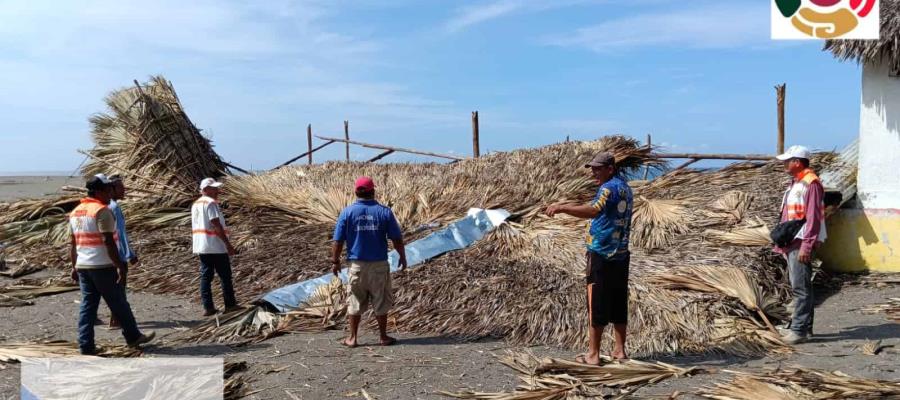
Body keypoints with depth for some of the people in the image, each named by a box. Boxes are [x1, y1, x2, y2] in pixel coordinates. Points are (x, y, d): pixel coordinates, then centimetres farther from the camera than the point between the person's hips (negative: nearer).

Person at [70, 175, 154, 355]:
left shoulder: (76, 212, 12)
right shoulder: (102, 211, -15)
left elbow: (73, 243, 15)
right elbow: (108, 241, -20)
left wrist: (74, 266, 20)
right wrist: (119, 266, -18)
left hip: (83, 266, 8)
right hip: (103, 266, -8)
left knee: (87, 305, 9)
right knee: (119, 304, 4)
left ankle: (86, 345, 8)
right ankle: (133, 337, 16)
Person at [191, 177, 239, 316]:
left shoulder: (195, 204, 15)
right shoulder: (211, 203, -14)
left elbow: (195, 227, 18)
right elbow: (216, 225, -20)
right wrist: (228, 244, -18)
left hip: (201, 247, 9)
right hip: (216, 246, -9)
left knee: (205, 276, 7)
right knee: (225, 276, 1)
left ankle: (208, 307, 8)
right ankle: (230, 305, 8)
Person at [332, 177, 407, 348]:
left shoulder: (347, 212, -4)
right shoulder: (384, 212, -6)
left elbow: (338, 240, -3)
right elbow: (397, 239, -3)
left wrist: (335, 261, 9)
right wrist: (403, 257, 11)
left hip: (357, 265, 1)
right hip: (379, 264, 0)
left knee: (355, 302, 12)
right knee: (380, 302, 11)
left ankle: (352, 338, 18)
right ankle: (384, 337, 19)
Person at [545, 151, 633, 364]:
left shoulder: (610, 188, -16)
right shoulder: (624, 186, 15)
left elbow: (593, 211, -33)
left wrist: (561, 208, -34)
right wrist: (571, 205, 20)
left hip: (602, 255, -9)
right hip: (621, 256, 9)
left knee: (597, 304, -2)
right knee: (619, 304, 12)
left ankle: (593, 354, 4)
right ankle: (619, 350, 19)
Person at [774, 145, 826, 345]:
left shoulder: (811, 183, -12)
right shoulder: (795, 183, 18)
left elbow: (813, 217, -18)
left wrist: (807, 246, -21)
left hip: (801, 243, -10)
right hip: (791, 242, 10)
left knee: (800, 287, -8)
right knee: (798, 286, 14)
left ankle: (799, 330, -5)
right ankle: (804, 326, 22)